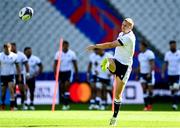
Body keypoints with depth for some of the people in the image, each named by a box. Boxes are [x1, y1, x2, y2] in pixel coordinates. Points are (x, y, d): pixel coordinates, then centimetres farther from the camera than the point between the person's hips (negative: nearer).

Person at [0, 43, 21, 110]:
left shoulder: (14, 56, -1)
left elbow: (17, 66, 7)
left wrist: (19, 75, 5)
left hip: (11, 75, -1)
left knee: (12, 90, -14)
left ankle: (12, 107, -14)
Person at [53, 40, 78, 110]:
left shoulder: (72, 53, -2)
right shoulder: (58, 54, -2)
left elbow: (75, 64, 5)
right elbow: (55, 64, -1)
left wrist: (76, 74, 5)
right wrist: (55, 73, -10)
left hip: (68, 72, -2)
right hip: (60, 72, 2)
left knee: (66, 86, -19)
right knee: (62, 88, 5)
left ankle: (66, 104, -19)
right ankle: (65, 104, 17)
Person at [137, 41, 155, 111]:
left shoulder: (149, 54, -13)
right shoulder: (140, 55, 11)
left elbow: (152, 65, -18)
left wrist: (149, 73, -26)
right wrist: (137, 75, 17)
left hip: (149, 74, -6)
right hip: (142, 74, 6)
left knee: (150, 89, 1)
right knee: (144, 89, -3)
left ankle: (150, 104, 13)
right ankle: (146, 105, -4)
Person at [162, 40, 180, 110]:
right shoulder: (167, 54, 5)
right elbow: (165, 64, 9)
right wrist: (163, 73, 2)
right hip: (170, 74, 3)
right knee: (172, 90, 7)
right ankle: (174, 104, 17)